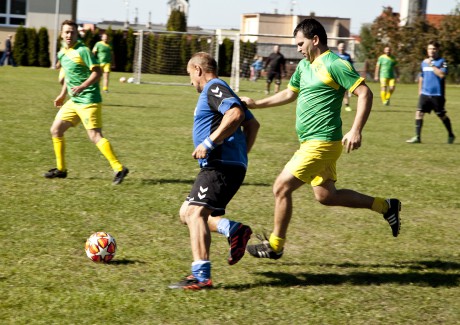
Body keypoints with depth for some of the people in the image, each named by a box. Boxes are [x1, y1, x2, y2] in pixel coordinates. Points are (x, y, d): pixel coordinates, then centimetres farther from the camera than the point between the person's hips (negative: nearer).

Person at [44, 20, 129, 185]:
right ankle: (60, 169, 20)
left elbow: (97, 72, -17)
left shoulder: (82, 51, -13)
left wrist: (82, 87, -28)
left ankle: (119, 168, -15)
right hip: (74, 101, 9)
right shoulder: (62, 53, 12)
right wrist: (62, 95, 25)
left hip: (88, 100, -9)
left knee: (95, 136, -16)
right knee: (55, 130, 10)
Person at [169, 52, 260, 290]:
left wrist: (209, 143, -23)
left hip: (222, 165, -11)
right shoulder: (218, 91, 25)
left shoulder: (214, 88, -6)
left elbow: (236, 114, -24)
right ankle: (234, 230, -2)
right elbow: (252, 124, 26)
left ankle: (201, 276, -27)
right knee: (186, 213, 12)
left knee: (195, 212, -19)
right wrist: (242, 154, 25)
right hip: (232, 164, 11)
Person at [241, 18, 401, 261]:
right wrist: (255, 104, 23)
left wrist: (356, 130, -25)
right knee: (326, 196, 13)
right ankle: (385, 206, 22)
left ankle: (275, 246, 7)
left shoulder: (334, 64, -13)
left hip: (321, 143, -10)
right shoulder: (304, 66, 15)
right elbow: (289, 94, 29)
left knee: (281, 187, -7)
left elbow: (365, 94, -17)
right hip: (311, 142, 10)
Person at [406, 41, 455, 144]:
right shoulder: (424, 62, 10)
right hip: (425, 93, 5)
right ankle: (417, 137, -7)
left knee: (442, 115, 7)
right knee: (419, 112, -9)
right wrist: (420, 91, 21)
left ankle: (451, 135, 27)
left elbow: (442, 74, -24)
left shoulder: (442, 62, -7)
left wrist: (431, 65, -22)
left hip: (437, 94, -5)